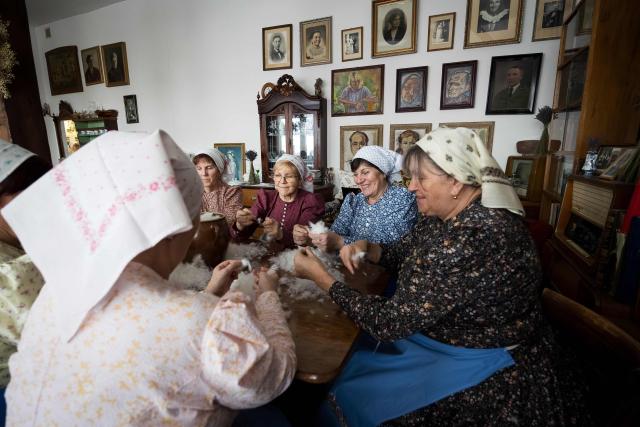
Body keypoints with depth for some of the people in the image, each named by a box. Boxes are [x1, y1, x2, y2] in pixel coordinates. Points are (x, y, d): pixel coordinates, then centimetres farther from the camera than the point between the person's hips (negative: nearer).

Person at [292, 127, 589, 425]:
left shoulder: (474, 240, -34)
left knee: (350, 393, -4)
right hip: (437, 336, 8)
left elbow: (388, 321, -29)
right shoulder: (443, 215, -5)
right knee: (350, 361, 7)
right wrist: (366, 248, -9)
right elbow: (401, 253, 11)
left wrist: (320, 276, -21)